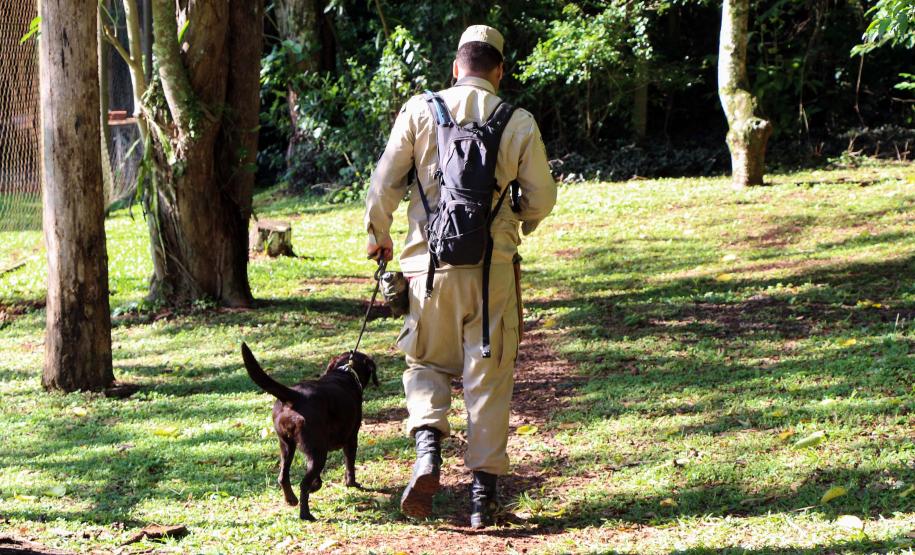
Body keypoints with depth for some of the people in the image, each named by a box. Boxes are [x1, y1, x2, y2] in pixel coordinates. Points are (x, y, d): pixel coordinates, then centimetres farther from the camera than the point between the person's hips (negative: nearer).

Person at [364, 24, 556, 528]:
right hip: (494, 265, 0)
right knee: (489, 377, 7)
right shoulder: (519, 122, 1)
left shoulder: (419, 110, 0)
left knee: (426, 362, 17)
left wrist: (378, 236, 16)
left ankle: (428, 448, -9)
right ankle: (483, 493, 7)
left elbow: (383, 183, -1)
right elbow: (542, 198, 5)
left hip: (430, 261, 0)